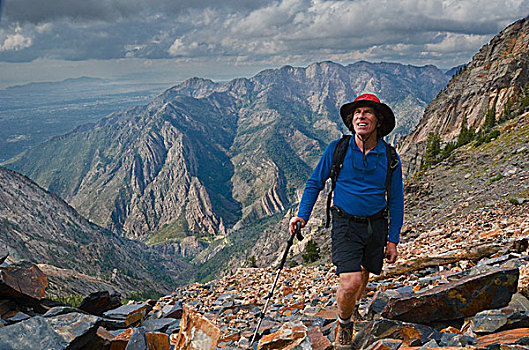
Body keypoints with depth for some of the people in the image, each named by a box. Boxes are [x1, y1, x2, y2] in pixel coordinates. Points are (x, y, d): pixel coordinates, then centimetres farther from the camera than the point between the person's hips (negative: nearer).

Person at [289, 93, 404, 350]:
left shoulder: (389, 157, -3)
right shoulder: (337, 149, -7)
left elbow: (396, 201, 4)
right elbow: (315, 183, 4)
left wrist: (393, 240, 2)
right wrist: (302, 215, -6)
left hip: (376, 225, 3)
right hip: (345, 223, -2)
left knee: (363, 279, 17)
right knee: (350, 283, -15)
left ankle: (349, 311, 50)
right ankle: (343, 327, 16)